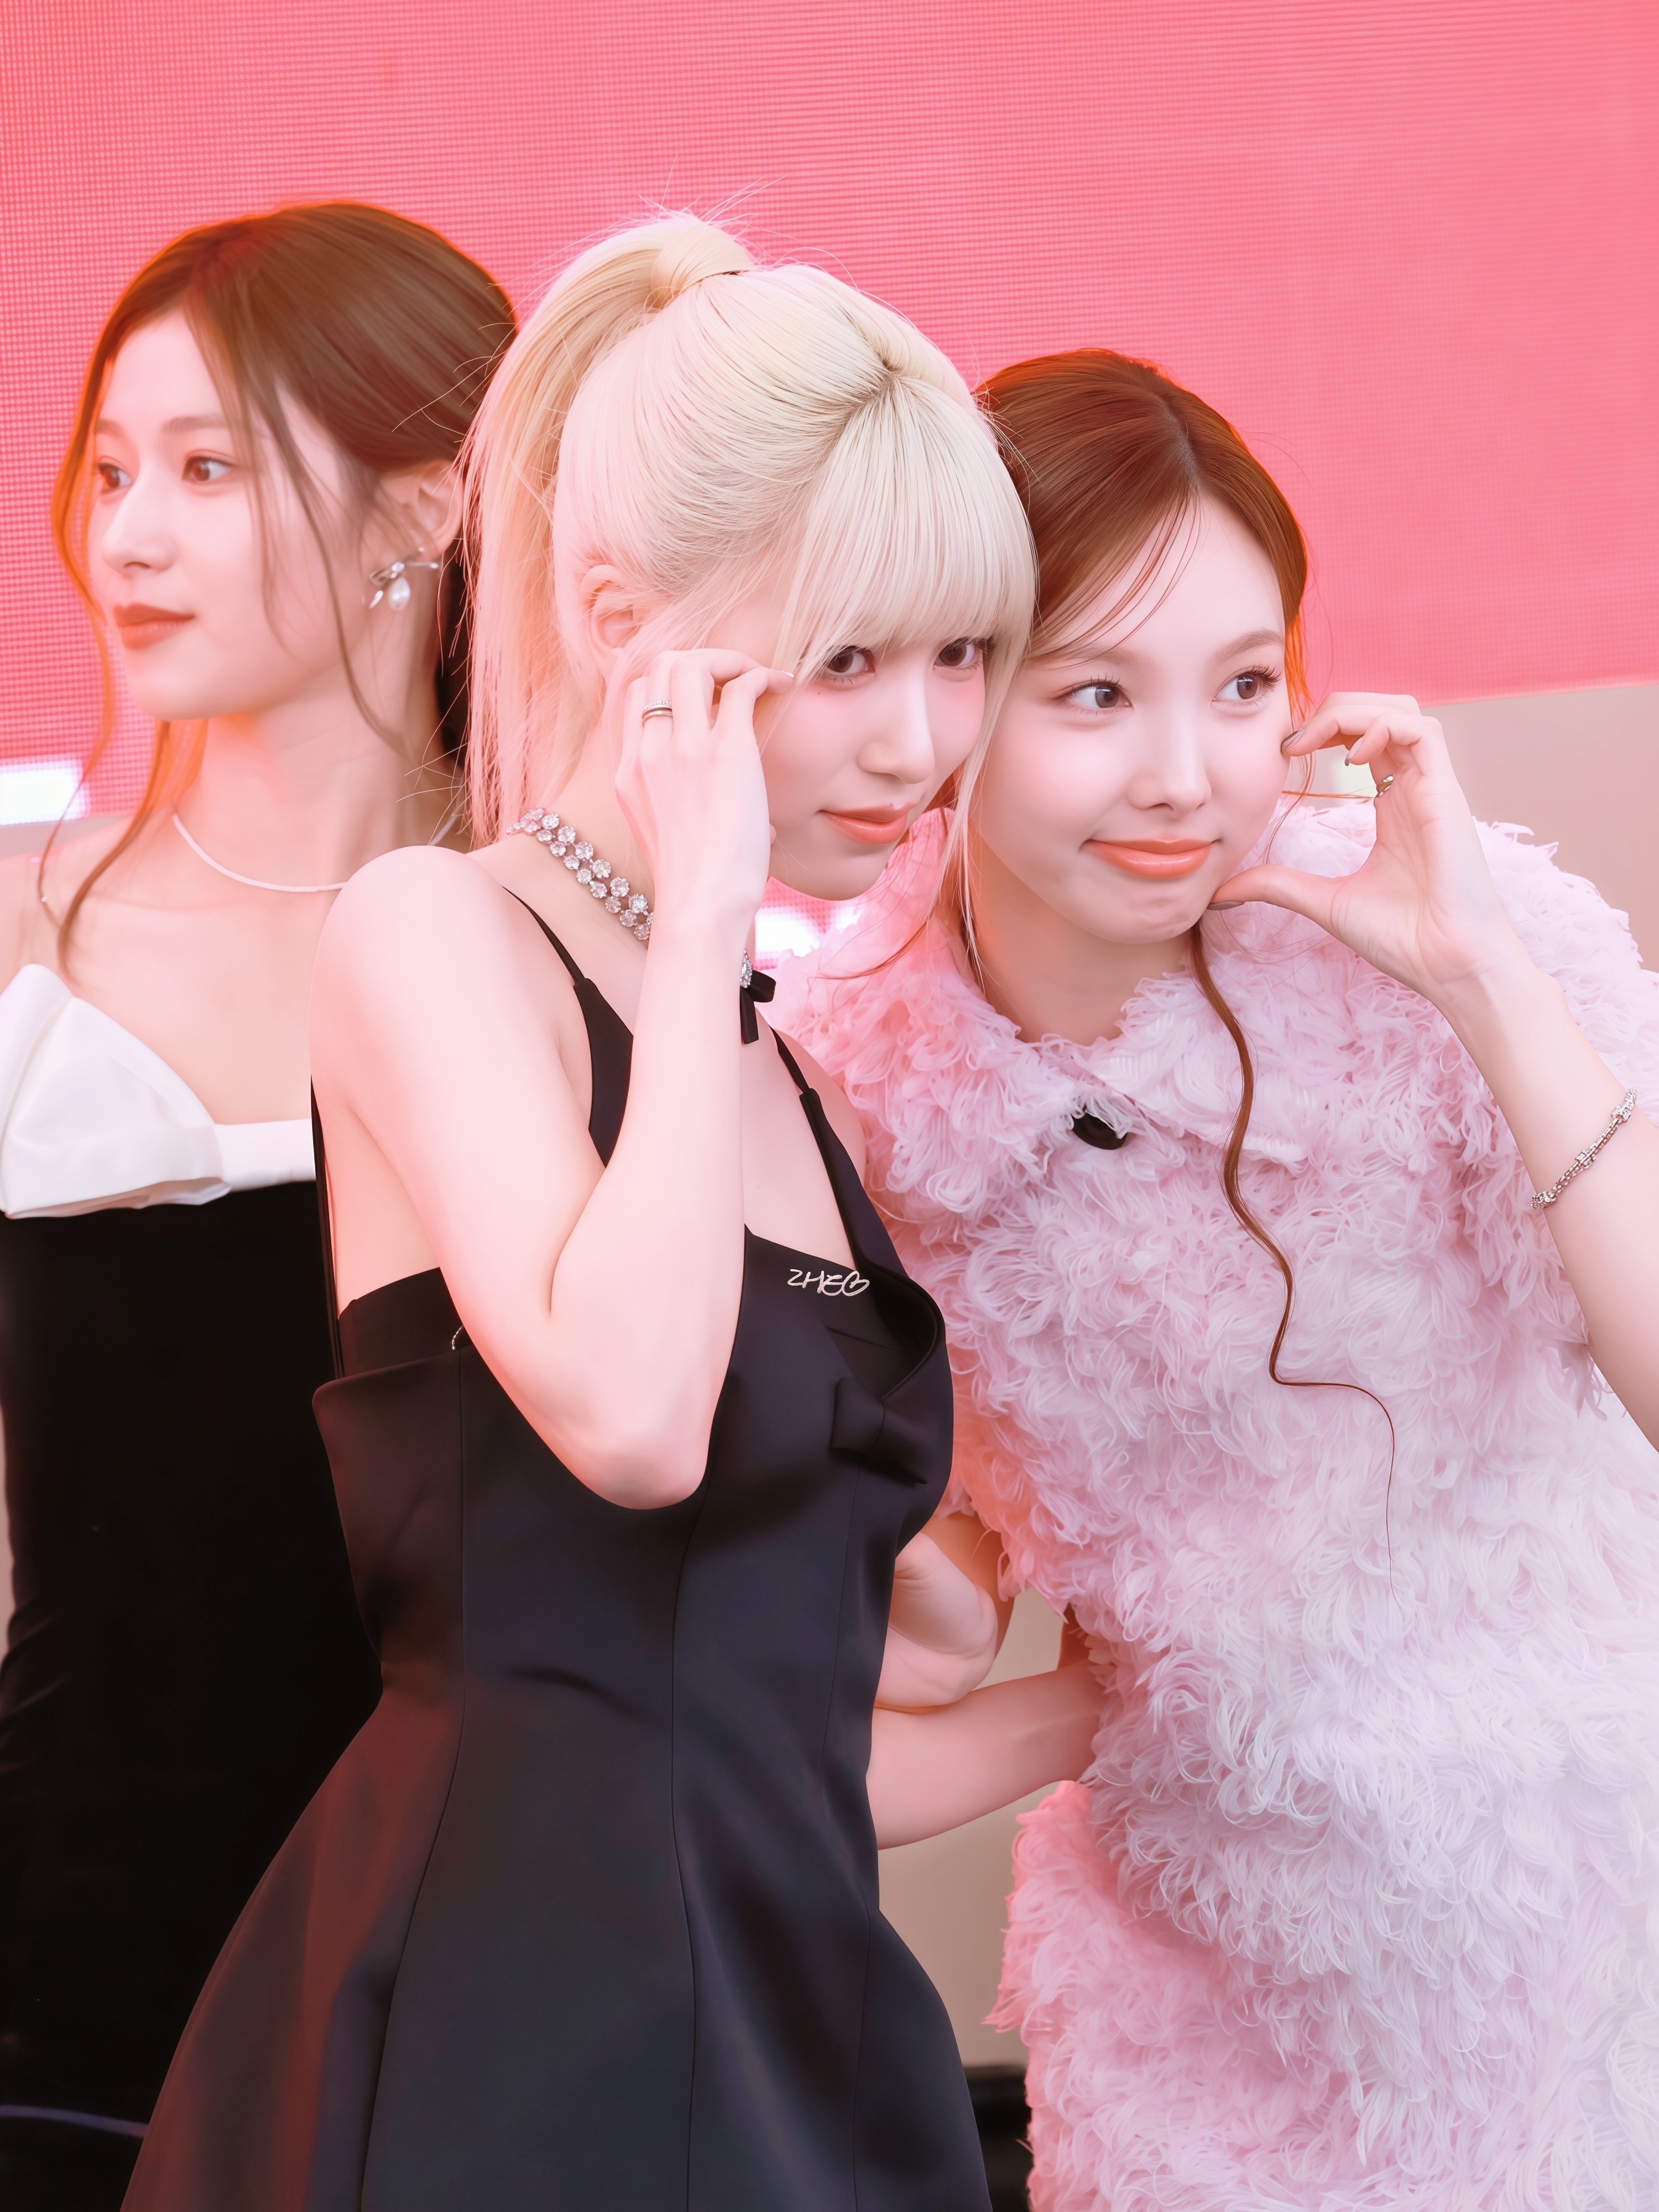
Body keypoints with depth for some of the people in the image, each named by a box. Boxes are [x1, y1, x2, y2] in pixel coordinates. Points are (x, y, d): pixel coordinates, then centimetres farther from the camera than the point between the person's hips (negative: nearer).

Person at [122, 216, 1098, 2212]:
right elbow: (628, 1413, -23)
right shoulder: (434, 933, -4)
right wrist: (702, 914, -13)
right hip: (490, 2046, -7)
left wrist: (1099, 1707, 27)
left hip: (794, 2025, 7)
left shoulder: (782, 1076, 17)